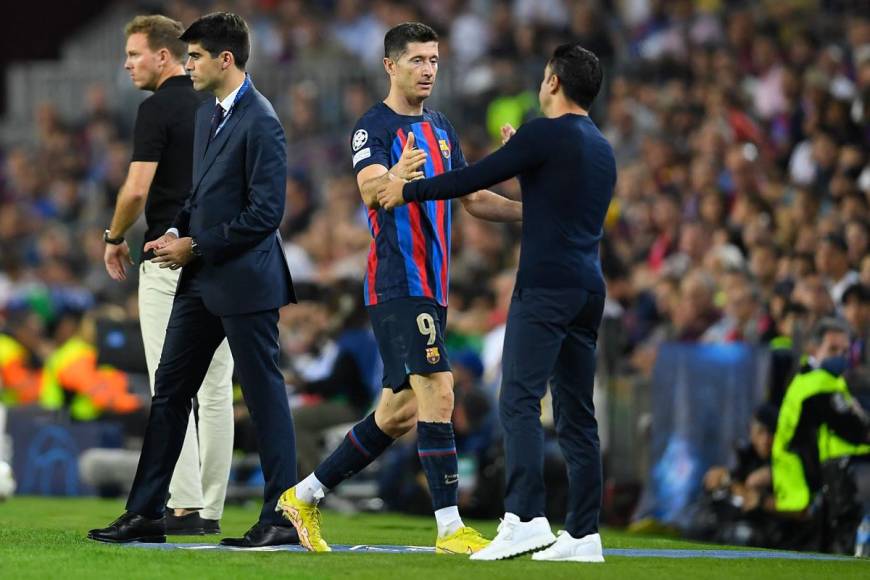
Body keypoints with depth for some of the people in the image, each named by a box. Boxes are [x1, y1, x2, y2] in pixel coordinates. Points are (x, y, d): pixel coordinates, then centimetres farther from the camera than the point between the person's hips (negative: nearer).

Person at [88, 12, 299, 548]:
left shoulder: (260, 123, -16)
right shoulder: (207, 114, 13)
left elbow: (266, 211, -20)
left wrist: (197, 246, -16)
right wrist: (178, 233, 4)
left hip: (244, 281, -10)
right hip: (202, 281, 10)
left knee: (265, 394, -1)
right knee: (170, 389, 10)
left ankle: (282, 516, 5)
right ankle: (146, 513, 14)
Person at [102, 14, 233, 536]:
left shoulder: (158, 109, -9)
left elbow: (138, 189, -15)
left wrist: (115, 238, 1)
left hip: (170, 260, -7)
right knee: (216, 389, 6)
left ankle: (185, 507, -12)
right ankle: (211, 510, 7)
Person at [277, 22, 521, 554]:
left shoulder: (441, 129, 17)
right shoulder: (374, 127, -8)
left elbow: (472, 196, 24)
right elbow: (370, 189, -26)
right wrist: (395, 176, -48)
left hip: (431, 286, 9)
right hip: (397, 285, -8)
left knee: (398, 413, 11)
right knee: (438, 393, -16)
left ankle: (305, 496, 22)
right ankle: (451, 528, -16)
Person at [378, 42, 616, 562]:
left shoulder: (548, 134, -7)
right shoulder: (602, 149, 18)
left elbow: (477, 177, -6)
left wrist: (408, 190, 5)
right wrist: (520, 155, 34)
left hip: (547, 286, -8)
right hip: (589, 289, 8)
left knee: (520, 402, -14)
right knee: (577, 415, 8)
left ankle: (525, 519, -26)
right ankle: (584, 534, 5)